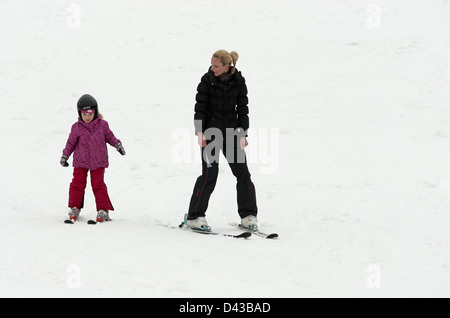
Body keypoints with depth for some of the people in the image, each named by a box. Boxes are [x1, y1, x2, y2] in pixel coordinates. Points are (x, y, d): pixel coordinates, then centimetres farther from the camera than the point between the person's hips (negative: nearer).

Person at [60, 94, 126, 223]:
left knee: (98, 185, -4)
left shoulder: (102, 125, -1)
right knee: (78, 183, -2)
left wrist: (117, 144, 0)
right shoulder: (77, 127, -3)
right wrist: (65, 156, 9)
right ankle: (74, 208, 11)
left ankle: (103, 210, 1)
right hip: (80, 161, 0)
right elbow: (71, 142, 7)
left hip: (98, 162, 0)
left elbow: (109, 136, 13)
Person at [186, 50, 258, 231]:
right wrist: (199, 132, -17)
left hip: (231, 132, 3)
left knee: (242, 172, 0)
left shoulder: (239, 82, 0)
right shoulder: (207, 80, -6)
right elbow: (200, 108, -6)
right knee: (210, 174, -10)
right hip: (210, 132, -3)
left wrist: (243, 134, -3)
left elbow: (243, 109, 5)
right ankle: (194, 217, -2)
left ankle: (248, 215, 11)